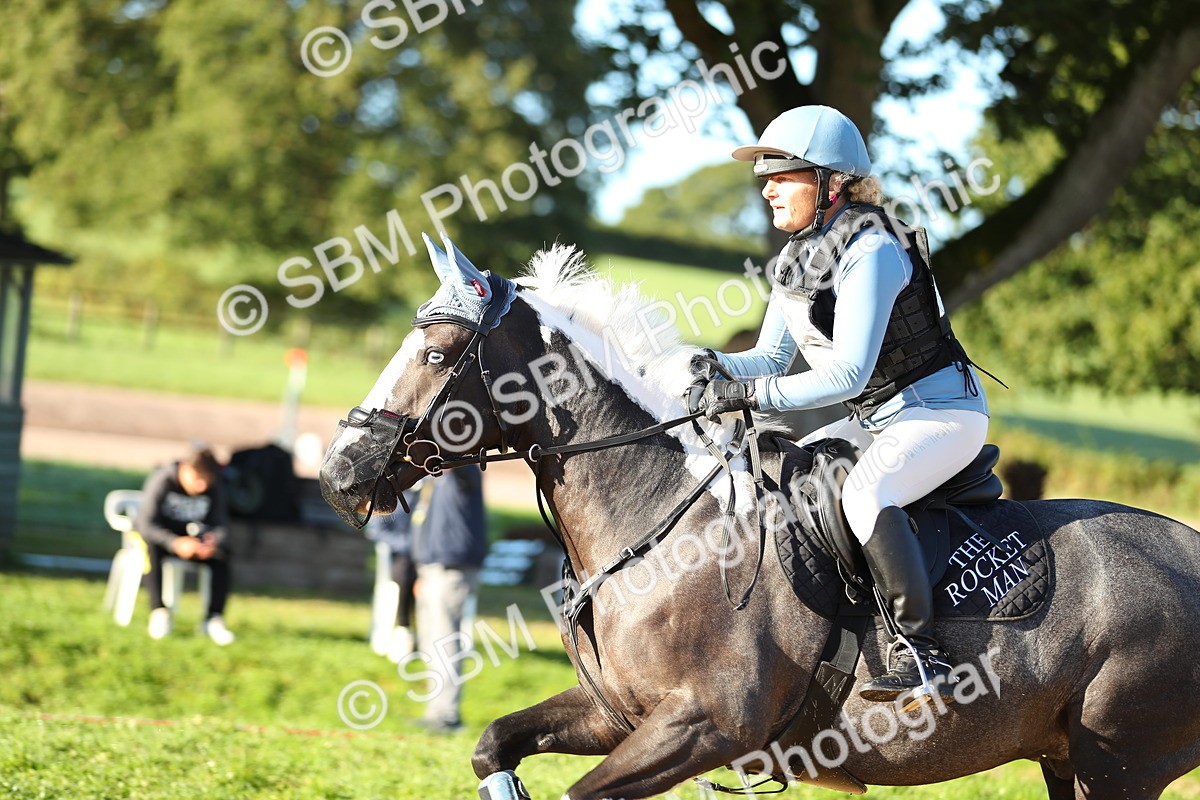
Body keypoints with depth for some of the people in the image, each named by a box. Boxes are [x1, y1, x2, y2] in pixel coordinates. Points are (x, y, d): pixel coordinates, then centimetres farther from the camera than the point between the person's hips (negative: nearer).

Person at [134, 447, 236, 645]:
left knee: (222, 554, -24)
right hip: (158, 533, -4)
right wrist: (175, 543, -47)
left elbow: (221, 525, -8)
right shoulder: (162, 480, -24)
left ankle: (213, 618, -24)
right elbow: (146, 524, -31)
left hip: (188, 535, 4)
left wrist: (215, 541, -34)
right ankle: (159, 611, -35)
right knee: (152, 547, -39)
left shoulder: (214, 488, -9)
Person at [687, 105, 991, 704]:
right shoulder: (795, 260, 6)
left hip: (943, 411, -10)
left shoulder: (871, 251, -22)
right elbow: (771, 357, 10)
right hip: (875, 419, 10)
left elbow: (847, 374, -28)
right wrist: (713, 367, -11)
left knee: (863, 493, -35)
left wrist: (747, 395, -29)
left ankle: (922, 653, -35)